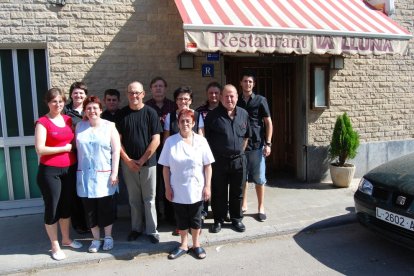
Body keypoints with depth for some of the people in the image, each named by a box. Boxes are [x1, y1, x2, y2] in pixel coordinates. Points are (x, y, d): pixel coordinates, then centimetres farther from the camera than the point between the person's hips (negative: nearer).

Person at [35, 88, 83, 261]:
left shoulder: (68, 119, 8)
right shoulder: (42, 122, -10)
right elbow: (40, 149, -18)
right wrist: (65, 148, -14)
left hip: (70, 169, 6)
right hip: (50, 171, -6)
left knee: (67, 206, 17)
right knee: (52, 208, 6)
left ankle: (66, 239, 35)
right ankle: (55, 245, 22)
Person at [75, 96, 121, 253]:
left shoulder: (109, 126, -2)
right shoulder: (79, 126, 6)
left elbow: (116, 151, -5)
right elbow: (77, 148, 7)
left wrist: (114, 173, -10)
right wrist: (78, 172, 3)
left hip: (104, 175, -2)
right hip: (85, 175, 2)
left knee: (106, 207, 6)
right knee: (90, 209, 8)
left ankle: (108, 237, 25)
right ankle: (96, 239, 25)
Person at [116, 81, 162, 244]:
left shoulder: (150, 113, -4)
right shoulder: (122, 114, 2)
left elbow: (156, 140, -8)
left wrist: (142, 160, -10)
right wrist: (128, 160, -7)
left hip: (148, 163, -2)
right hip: (128, 163, 2)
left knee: (149, 198, 7)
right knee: (134, 199, 13)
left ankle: (151, 230, 19)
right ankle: (136, 228, 28)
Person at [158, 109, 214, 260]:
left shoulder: (201, 141, -4)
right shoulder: (170, 141, -4)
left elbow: (207, 166, -2)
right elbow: (166, 167, -1)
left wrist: (207, 186, -6)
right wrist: (167, 187, -3)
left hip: (196, 189, 0)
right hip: (178, 190, 1)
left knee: (195, 218, 13)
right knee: (181, 218, 14)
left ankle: (196, 244, 32)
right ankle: (184, 245, 33)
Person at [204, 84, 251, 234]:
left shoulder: (243, 114, 6)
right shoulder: (213, 115, -6)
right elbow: (206, 138, -2)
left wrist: (240, 151, 12)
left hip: (238, 160, 3)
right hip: (219, 160, -3)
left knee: (237, 192, 13)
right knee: (219, 192, 8)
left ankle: (236, 219, 30)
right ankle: (218, 220, 24)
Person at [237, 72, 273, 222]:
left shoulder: (261, 100, 1)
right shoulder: (236, 101, 8)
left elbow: (268, 123, 0)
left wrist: (268, 144, -8)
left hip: (257, 145, -2)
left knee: (259, 178, 3)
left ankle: (261, 207, 16)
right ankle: (243, 204, 24)